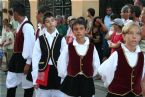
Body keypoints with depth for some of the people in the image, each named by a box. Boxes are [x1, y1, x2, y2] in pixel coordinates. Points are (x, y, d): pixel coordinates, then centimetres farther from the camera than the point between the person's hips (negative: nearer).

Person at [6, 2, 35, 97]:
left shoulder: (27, 26, -20)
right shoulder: (21, 25, 10)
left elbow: (30, 45, -23)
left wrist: (28, 63, -22)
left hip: (24, 59, -10)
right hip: (17, 58, 10)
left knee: (27, 85, 4)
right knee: (11, 83, 17)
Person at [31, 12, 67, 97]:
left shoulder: (61, 39, -2)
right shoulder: (40, 40, 0)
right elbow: (35, 59, 1)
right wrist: (35, 78, -2)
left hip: (57, 72, -1)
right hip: (43, 72, 1)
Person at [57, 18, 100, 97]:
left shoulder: (92, 47, -1)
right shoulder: (68, 47, -4)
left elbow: (96, 64, 6)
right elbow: (61, 63, -2)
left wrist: (91, 75, 4)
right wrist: (65, 76, -1)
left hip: (87, 82, 1)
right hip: (71, 82, -1)